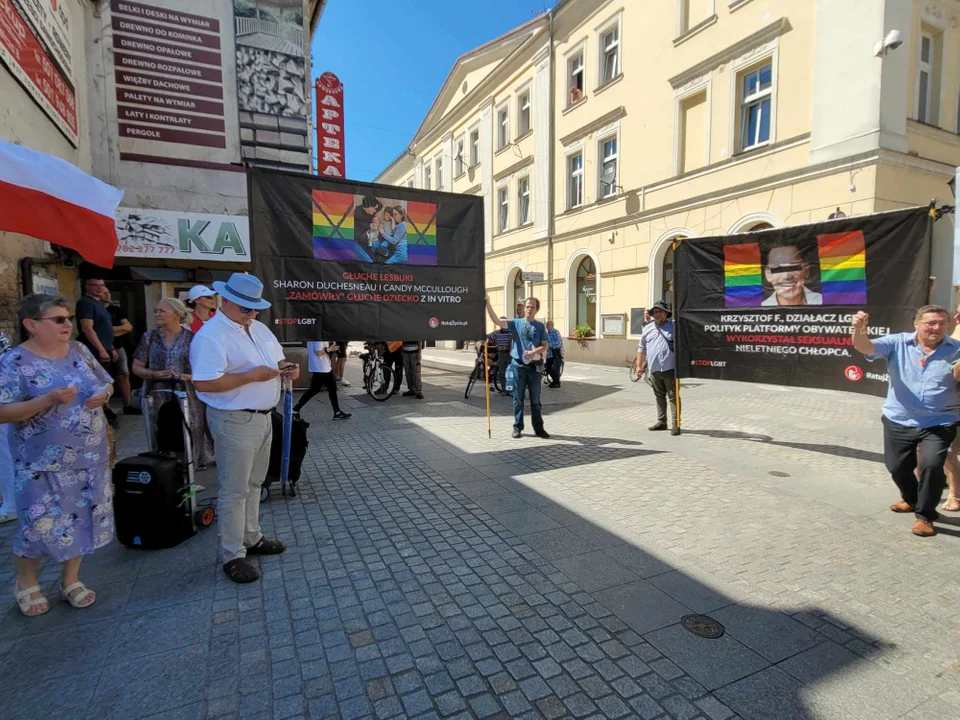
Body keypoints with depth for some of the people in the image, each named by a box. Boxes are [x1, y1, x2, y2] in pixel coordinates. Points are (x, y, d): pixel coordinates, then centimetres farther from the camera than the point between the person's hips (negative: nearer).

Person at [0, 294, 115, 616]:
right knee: (41, 525, 4)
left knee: (83, 518, 13)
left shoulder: (79, 351, 4)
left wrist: (103, 394, -9)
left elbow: (106, 384, 13)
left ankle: (70, 579, 32)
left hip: (90, 457, 5)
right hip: (45, 463, -5)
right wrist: (49, 399, -28)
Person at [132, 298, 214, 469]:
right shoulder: (149, 337, 6)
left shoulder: (191, 338, 0)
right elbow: (136, 368, 8)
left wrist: (190, 376, -16)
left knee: (189, 434, 1)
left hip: (187, 397, -1)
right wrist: (154, 374, -11)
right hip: (158, 398, 2)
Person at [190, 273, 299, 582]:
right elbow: (203, 383, -25)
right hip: (235, 421, -8)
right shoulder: (211, 335, -17)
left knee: (254, 483, 20)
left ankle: (252, 538, 36)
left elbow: (277, 359, 20)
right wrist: (252, 375, -25)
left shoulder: (259, 328, 10)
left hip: (263, 417, 8)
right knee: (234, 491, 3)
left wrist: (287, 368, -3)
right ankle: (232, 555, 17)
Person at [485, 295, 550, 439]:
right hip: (518, 365, -1)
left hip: (534, 366, 1)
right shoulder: (516, 323, 2)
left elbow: (545, 346, 1)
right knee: (518, 399, 7)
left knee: (535, 399, 8)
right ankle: (518, 427, 17)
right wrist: (488, 303, -19)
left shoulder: (540, 326, 6)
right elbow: (497, 321, -10)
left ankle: (539, 428, 16)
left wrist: (534, 351, -18)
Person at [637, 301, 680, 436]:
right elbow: (641, 348, 14)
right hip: (654, 369, 4)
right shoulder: (647, 328, 11)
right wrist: (639, 366, 11)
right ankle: (661, 422, 24)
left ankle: (675, 424, 4)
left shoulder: (673, 327, 0)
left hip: (669, 369, -4)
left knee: (673, 397, 0)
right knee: (659, 397, 14)